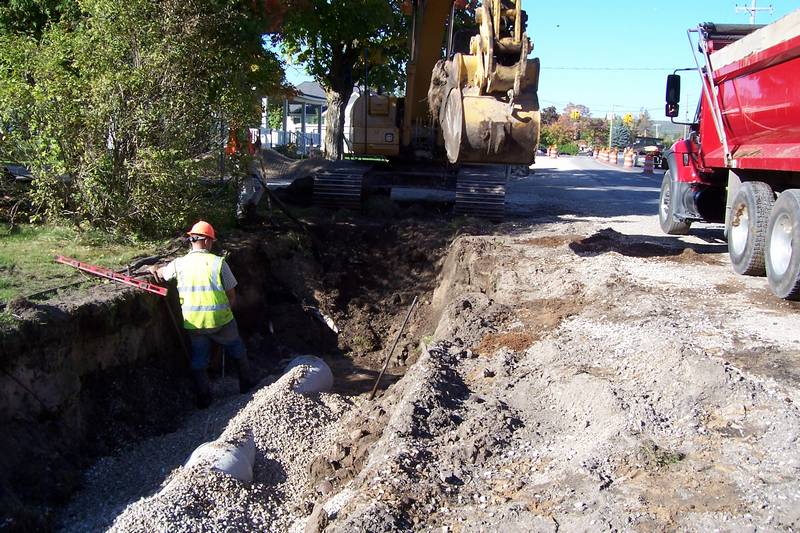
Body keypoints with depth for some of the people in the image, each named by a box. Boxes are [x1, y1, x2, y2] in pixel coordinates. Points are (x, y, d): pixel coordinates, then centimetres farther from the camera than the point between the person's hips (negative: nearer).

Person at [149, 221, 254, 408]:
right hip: (220, 320, -2)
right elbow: (232, 296, -5)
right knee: (238, 351, 21)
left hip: (193, 323, 2)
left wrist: (153, 269, 39)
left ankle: (204, 398, 21)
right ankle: (245, 384, 34)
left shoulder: (179, 264, -3)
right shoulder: (218, 262, -10)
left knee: (198, 360, 17)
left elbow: (159, 273, 18)